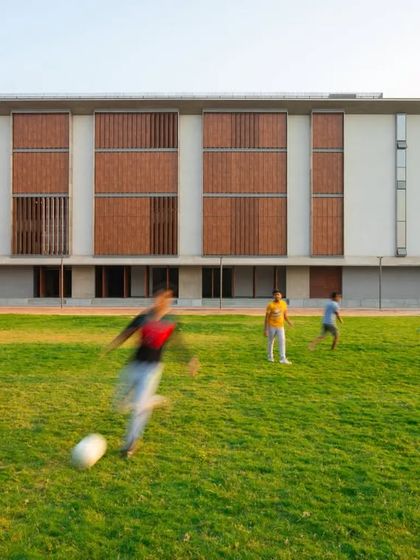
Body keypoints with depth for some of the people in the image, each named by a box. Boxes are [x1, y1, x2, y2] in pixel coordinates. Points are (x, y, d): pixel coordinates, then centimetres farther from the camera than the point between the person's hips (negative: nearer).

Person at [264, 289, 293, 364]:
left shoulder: (284, 304, 0)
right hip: (271, 326, -3)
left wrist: (288, 322, -7)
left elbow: (285, 315, 11)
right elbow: (267, 318, -9)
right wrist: (265, 329, -11)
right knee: (270, 342, 10)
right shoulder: (270, 305, -12)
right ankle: (270, 357, 29)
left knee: (282, 341, -8)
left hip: (280, 326, 3)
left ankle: (283, 359, -6)